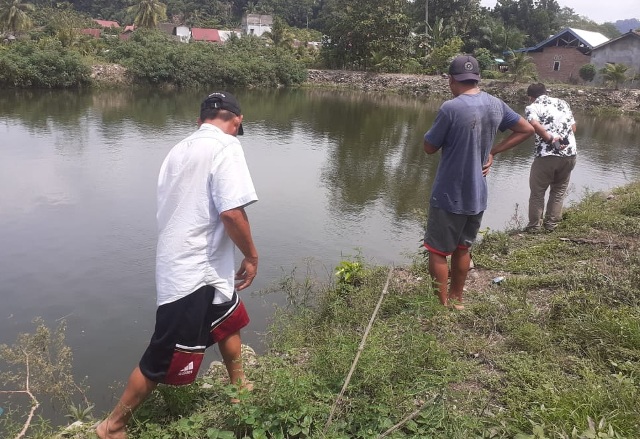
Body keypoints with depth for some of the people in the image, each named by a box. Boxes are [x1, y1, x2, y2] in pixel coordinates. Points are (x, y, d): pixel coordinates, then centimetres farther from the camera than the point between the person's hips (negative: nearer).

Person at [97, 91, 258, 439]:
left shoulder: (180, 149, 10)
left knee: (230, 321, 27)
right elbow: (231, 212, -25)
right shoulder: (226, 147, -15)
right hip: (194, 274, -9)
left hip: (182, 265, 9)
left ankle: (240, 390, 47)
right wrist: (251, 256, -10)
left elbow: (178, 209, 14)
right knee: (164, 360, 5)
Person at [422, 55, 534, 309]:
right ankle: (456, 299, 32)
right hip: (477, 195, 7)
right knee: (462, 248, 20)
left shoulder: (451, 108, -19)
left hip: (449, 195, -7)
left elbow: (429, 148, -10)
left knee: (437, 251, 7)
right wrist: (493, 151, 7)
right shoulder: (496, 105, 1)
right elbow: (526, 130, 13)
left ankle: (442, 306, 14)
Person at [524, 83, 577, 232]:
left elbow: (535, 125, -18)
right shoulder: (562, 103, 18)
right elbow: (573, 127, 14)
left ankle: (534, 226, 17)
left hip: (546, 155, -4)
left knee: (537, 192, 11)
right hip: (570, 153, 5)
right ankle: (551, 224, 23)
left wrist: (551, 138, -11)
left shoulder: (532, 107, 3)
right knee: (559, 190, 20)